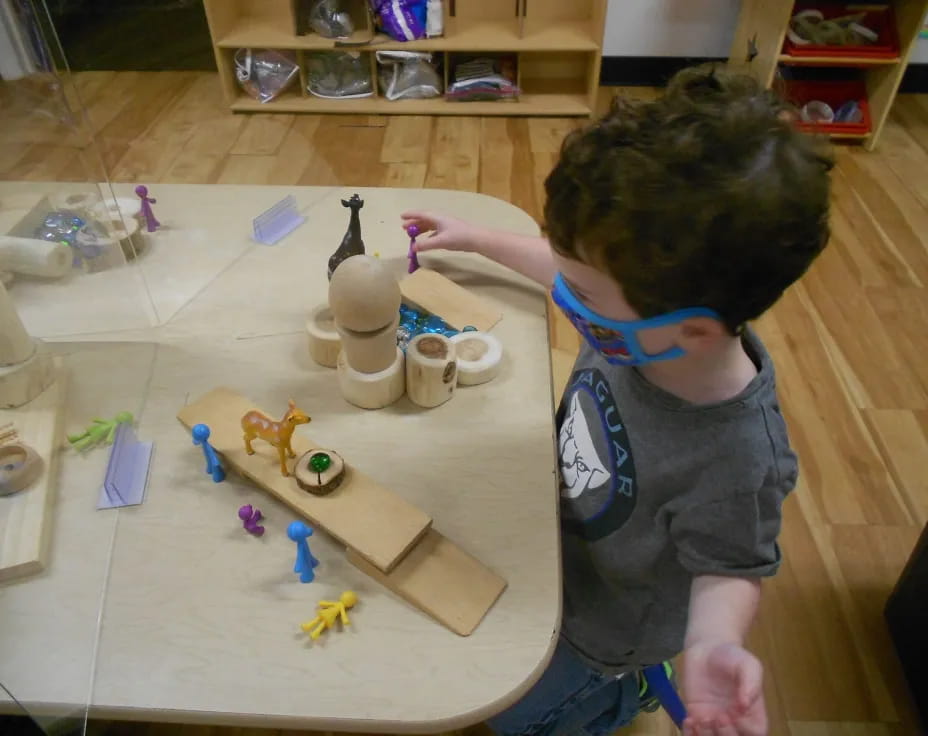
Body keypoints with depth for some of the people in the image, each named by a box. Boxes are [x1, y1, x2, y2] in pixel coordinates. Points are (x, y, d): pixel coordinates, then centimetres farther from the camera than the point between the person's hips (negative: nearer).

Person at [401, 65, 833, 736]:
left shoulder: (734, 463, -43)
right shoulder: (655, 315, -27)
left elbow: (730, 568, -25)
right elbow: (573, 269, -6)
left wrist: (713, 643, -46)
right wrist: (478, 240, 3)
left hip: (602, 618, -5)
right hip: (560, 539, 5)